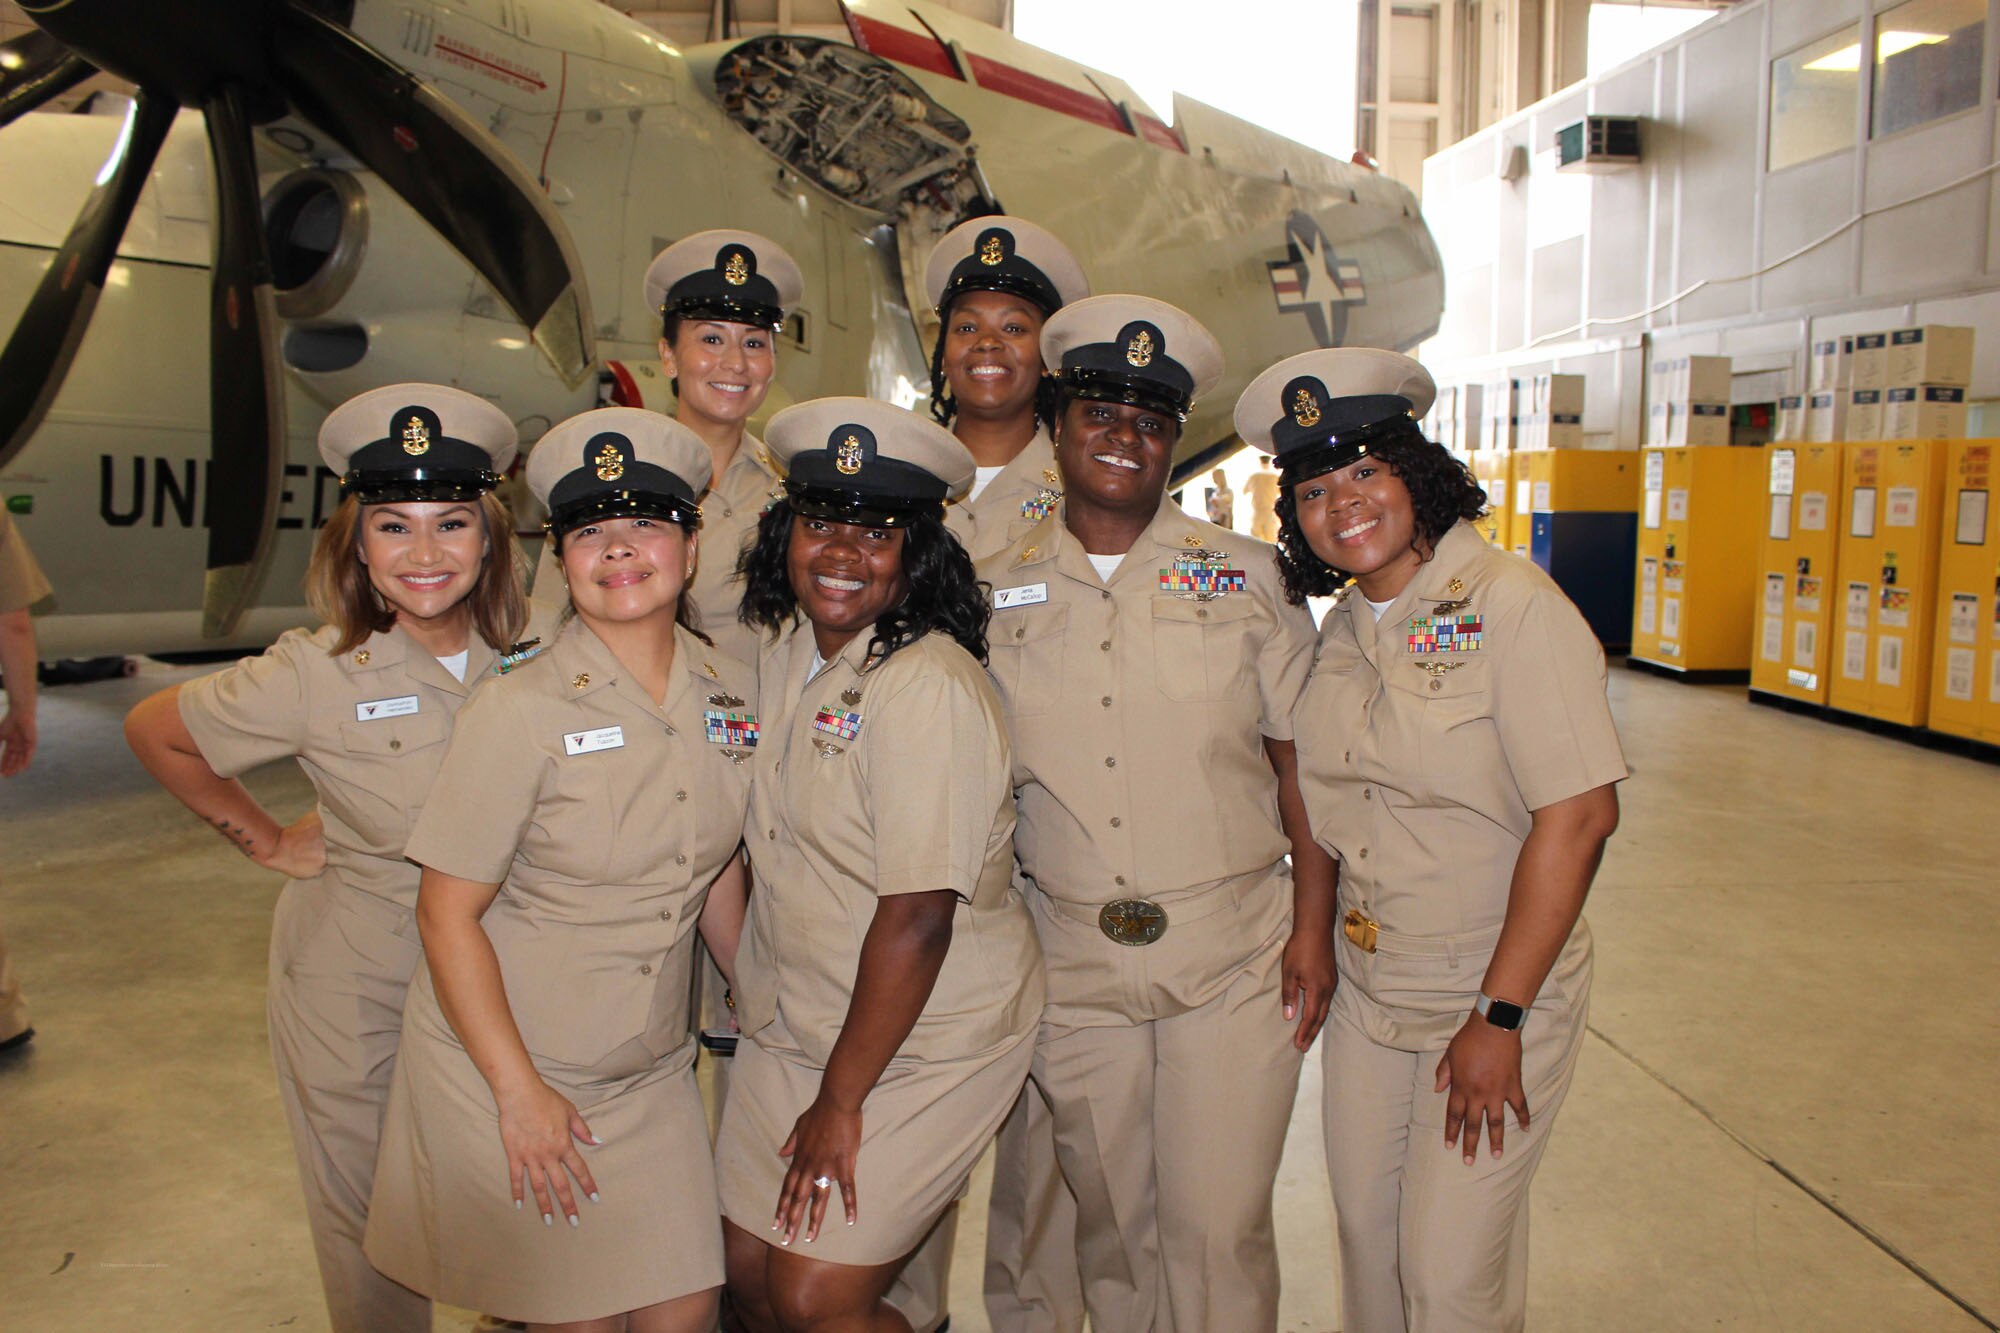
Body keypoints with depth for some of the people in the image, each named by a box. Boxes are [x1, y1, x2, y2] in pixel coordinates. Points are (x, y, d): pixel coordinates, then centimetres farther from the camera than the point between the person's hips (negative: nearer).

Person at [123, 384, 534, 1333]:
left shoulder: (525, 653, -9)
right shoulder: (318, 674, -17)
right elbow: (153, 730, -1)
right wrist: (268, 842, -1)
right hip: (353, 979, -2)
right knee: (368, 1219, 14)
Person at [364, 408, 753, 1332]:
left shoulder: (731, 692, -2)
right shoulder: (522, 711, -17)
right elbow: (446, 914, -13)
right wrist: (520, 1092, -15)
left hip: (653, 1074, 4)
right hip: (504, 1074, -4)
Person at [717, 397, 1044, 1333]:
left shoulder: (930, 687, -22)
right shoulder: (786, 648, 3)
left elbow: (919, 917, -23)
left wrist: (841, 1100, -16)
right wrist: (753, 988, 10)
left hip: (927, 1039, -7)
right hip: (790, 1026, 7)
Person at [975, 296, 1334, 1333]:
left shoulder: (1244, 578, 1)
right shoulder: (994, 591, 3)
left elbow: (1302, 763, 2)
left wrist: (1313, 929, -4)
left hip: (1236, 963, -1)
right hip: (1072, 972, 2)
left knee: (1219, 1230, 3)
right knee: (1112, 1225, 15)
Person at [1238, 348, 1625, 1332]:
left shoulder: (1512, 605, -18)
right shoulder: (1342, 627, 4)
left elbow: (1578, 816, -21)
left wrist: (1499, 1017, -20)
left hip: (1500, 995, -6)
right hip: (1367, 993, 6)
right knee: (1365, 1235, 17)